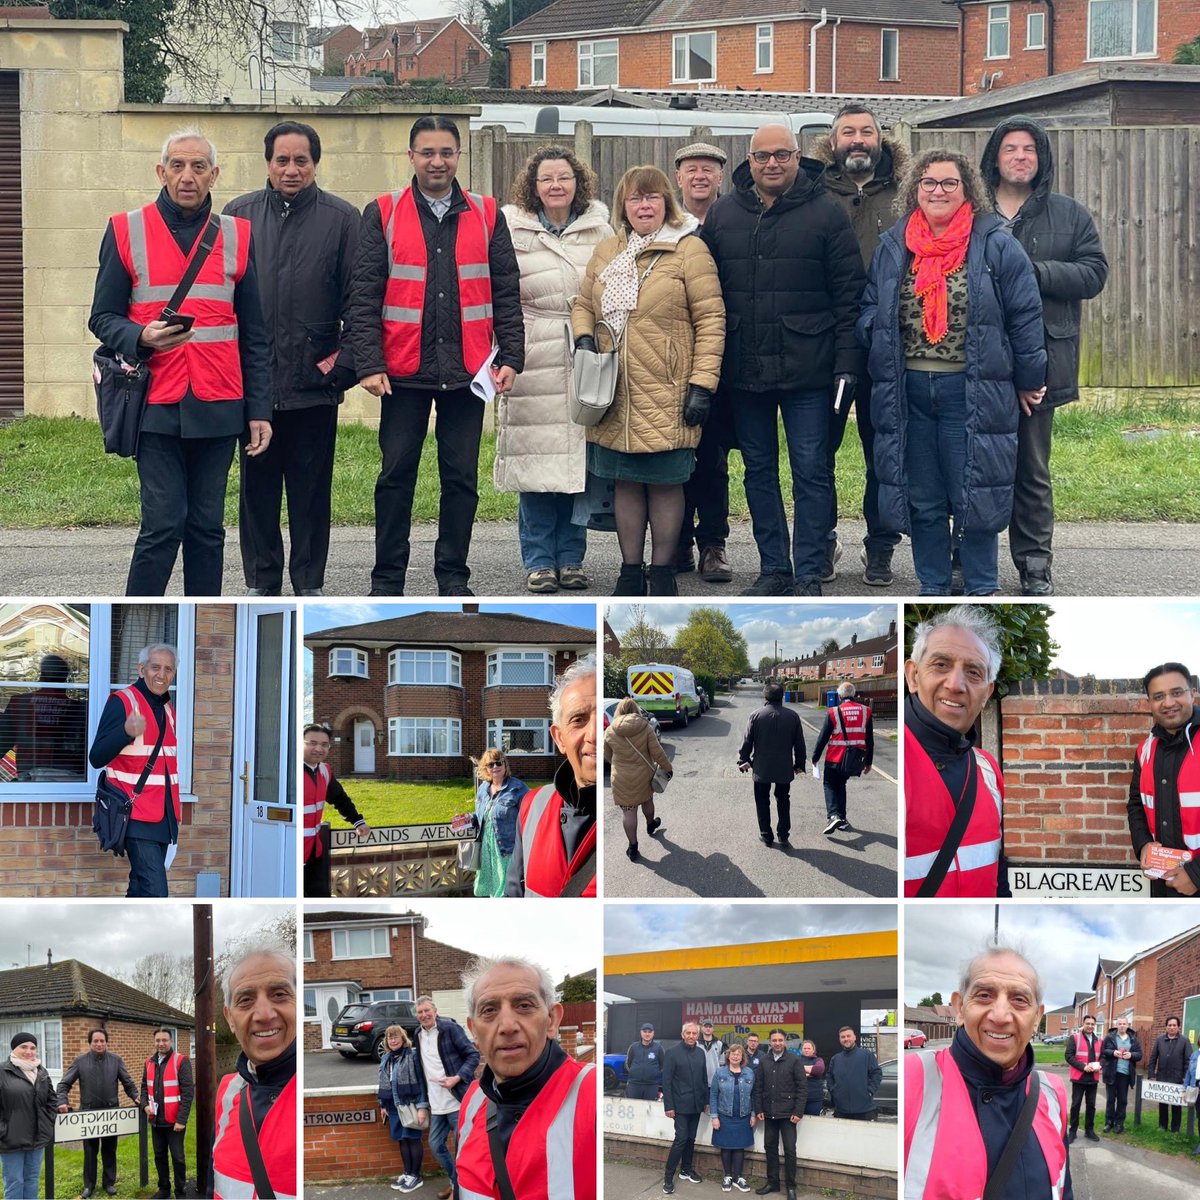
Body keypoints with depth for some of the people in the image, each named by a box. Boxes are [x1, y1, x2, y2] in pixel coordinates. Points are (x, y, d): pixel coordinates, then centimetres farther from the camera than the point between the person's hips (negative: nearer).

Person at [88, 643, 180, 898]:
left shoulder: (167, 707, 16)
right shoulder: (122, 702, -9)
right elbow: (97, 757, -15)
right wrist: (127, 732, -32)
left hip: (163, 815, 8)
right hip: (137, 815, -8)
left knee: (141, 889, 8)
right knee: (154, 890, -16)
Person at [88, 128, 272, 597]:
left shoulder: (236, 236, 10)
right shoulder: (126, 232, 4)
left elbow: (253, 335, 12)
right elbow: (103, 318, 4)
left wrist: (259, 410, 7)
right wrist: (141, 338, -18)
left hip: (217, 408, 3)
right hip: (155, 405, -2)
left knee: (207, 527, 6)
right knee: (163, 523, -8)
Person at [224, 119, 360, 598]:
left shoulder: (341, 218, 2)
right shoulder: (239, 214, 8)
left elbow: (358, 300, 1)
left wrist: (345, 362, -6)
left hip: (314, 383, -2)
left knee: (312, 487, 5)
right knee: (258, 486, 8)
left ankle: (309, 585, 14)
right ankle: (261, 582, 17)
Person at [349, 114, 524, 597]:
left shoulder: (486, 216, 7)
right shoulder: (382, 215, 2)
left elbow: (506, 293, 8)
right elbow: (364, 297, -2)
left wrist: (510, 356, 0)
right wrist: (369, 364, -9)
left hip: (467, 371, 1)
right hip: (404, 371, -1)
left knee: (461, 476, 6)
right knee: (396, 474, 3)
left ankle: (453, 575, 16)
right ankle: (387, 578, 12)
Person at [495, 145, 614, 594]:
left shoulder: (599, 230, 12)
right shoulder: (510, 229, 6)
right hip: (532, 360, -2)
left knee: (579, 459, 2)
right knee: (536, 458, -3)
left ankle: (571, 557, 11)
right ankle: (539, 560, 5)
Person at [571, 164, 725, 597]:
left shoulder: (689, 250, -3)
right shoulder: (606, 253, 13)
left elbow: (710, 319, -5)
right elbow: (583, 306, 23)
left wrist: (703, 383, -11)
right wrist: (584, 339, 0)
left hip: (665, 394, -4)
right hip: (615, 395, 4)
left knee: (665, 481, 1)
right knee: (625, 480, 9)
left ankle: (662, 572, 12)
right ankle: (631, 571, 18)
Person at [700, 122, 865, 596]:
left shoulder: (825, 213, -1)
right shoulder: (723, 214, 8)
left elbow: (849, 294, -3)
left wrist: (847, 362, -9)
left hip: (807, 370, -4)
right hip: (744, 370, 4)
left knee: (811, 470, -1)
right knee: (759, 470, 10)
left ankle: (808, 573, 5)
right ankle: (773, 568, 19)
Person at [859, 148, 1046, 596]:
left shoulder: (996, 245, -2)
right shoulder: (892, 246, 10)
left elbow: (1025, 318, 1)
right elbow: (869, 309, 20)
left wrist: (1028, 381, 2)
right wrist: (877, 334, -2)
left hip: (972, 391, -4)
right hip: (907, 391, 4)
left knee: (974, 496, 0)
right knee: (922, 500, 9)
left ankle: (981, 593, 11)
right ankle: (932, 590, 19)